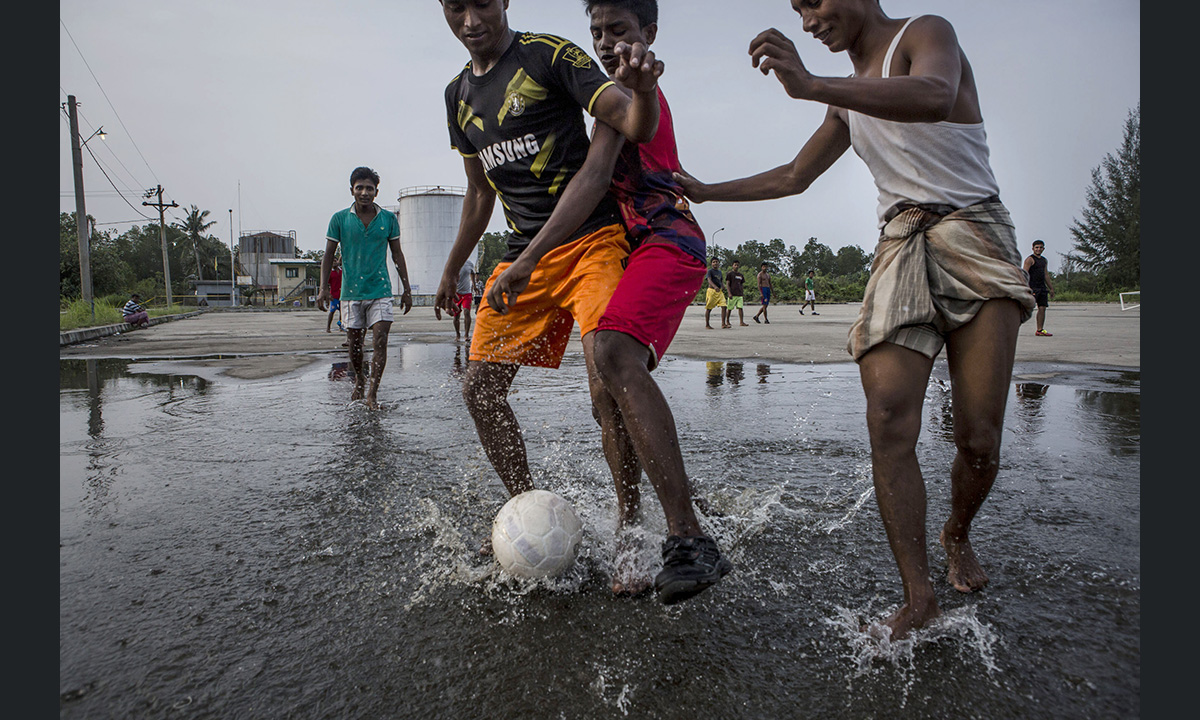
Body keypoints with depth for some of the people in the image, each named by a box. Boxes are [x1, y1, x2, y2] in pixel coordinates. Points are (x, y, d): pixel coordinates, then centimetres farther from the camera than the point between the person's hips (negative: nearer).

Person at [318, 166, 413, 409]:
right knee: (354, 344, 9)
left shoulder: (389, 219, 3)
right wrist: (323, 287, -3)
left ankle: (372, 394, -5)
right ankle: (359, 382, 34)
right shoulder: (339, 219, 1)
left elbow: (397, 255, 10)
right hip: (351, 290, 1)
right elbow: (329, 255, 6)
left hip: (380, 290, 0)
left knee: (379, 341, -11)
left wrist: (406, 289, 8)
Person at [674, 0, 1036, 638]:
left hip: (972, 236, -5)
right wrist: (704, 191, 28)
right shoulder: (847, 104, 21)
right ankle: (918, 596, -10)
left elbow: (935, 97, -26)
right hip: (898, 248, 5)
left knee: (979, 437, -7)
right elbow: (793, 177, 30)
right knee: (888, 426, -15)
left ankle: (957, 536, 23)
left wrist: (810, 85, -38)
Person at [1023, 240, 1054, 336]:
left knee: (1042, 308, 5)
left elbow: (1046, 275, 27)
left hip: (1042, 287, 8)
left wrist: (1051, 288, 25)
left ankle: (1040, 330, 9)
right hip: (1033, 288, -8)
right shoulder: (1030, 259, -5)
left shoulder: (1044, 260, 20)